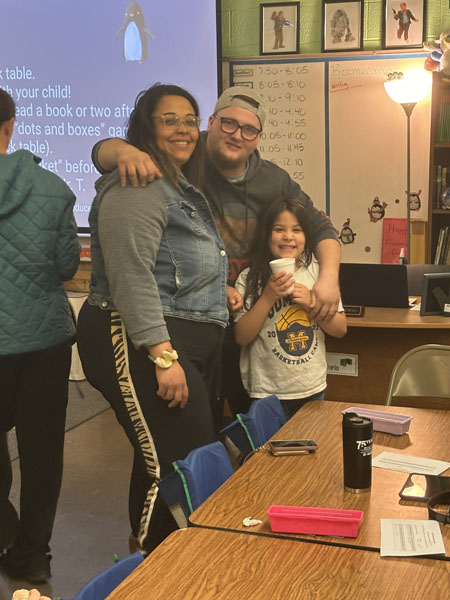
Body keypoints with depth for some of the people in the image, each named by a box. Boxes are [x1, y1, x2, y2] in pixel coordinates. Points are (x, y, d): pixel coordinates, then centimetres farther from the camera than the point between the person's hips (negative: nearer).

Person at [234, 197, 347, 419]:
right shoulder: (250, 278, -7)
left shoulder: (318, 273, 1)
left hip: (313, 390, 3)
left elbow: (340, 329, 2)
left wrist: (311, 304, -14)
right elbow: (241, 337, -11)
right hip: (267, 391, -3)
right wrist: (268, 297, -21)